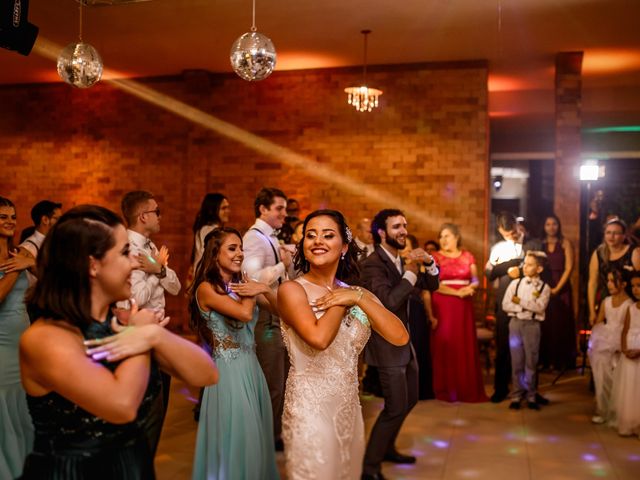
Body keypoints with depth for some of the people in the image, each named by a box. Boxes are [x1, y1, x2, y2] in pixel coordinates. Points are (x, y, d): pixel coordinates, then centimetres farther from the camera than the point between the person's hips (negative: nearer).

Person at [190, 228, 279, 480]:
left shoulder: (241, 284, 9)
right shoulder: (206, 288, -13)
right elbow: (245, 313, -27)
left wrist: (264, 289, -9)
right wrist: (254, 291, -9)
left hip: (252, 369, 7)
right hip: (228, 372, -7)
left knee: (255, 438, 17)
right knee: (235, 439, 5)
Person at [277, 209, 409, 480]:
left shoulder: (358, 293, 5)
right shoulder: (291, 289, -11)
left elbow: (400, 337, -7)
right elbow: (319, 338, -28)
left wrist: (358, 298, -14)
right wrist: (342, 301, -12)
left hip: (349, 409, 6)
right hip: (309, 410, -5)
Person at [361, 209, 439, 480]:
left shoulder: (401, 261, 8)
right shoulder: (373, 264, -19)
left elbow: (432, 285, 10)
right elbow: (388, 302, -30)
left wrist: (428, 262, -8)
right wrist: (410, 274, -23)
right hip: (387, 345, -9)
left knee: (410, 399, 20)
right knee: (395, 408, -6)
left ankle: (387, 449, 37)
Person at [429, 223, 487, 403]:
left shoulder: (468, 256, 10)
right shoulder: (435, 257, 1)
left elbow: (475, 280, 8)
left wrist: (470, 287, -14)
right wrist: (457, 292, -15)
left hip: (464, 307, 3)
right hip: (443, 306, -3)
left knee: (466, 346, 2)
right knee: (445, 345, -3)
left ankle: (467, 388, 10)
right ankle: (446, 389, 3)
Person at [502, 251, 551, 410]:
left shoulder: (544, 287, 1)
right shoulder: (515, 283, 5)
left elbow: (539, 307, -13)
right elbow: (506, 305, -1)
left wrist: (520, 301, -12)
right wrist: (527, 307, -10)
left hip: (532, 325, -1)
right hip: (515, 323, 1)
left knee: (531, 362, 5)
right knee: (516, 361, 5)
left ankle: (531, 396, 15)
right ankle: (517, 396, 11)